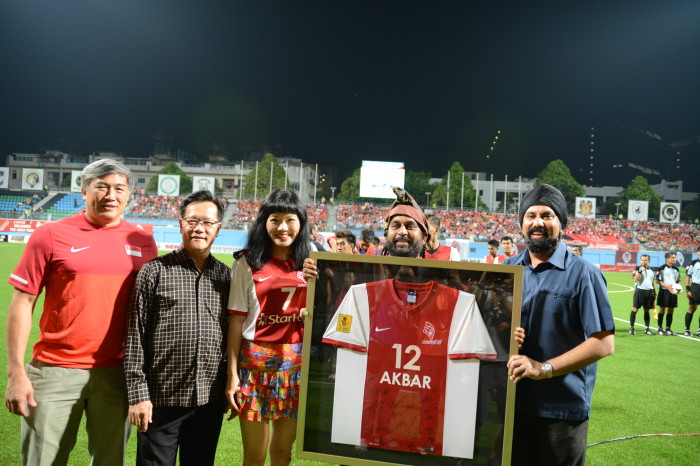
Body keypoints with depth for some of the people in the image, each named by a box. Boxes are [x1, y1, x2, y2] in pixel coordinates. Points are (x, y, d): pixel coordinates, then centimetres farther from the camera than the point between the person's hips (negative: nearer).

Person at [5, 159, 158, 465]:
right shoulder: (50, 235, -2)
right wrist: (16, 373, -7)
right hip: (56, 371, -2)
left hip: (117, 373, 2)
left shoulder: (142, 242, 5)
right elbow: (22, 304, -2)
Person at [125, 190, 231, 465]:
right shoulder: (155, 272, -3)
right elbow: (135, 336, -5)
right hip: (161, 400, -3)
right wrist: (137, 395, -9)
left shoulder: (226, 276, 7)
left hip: (210, 401, 3)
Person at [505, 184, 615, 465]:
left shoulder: (583, 274, -8)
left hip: (564, 408, -4)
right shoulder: (507, 269, 6)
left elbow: (603, 343, -13)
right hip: (511, 401, 4)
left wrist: (544, 369, -21)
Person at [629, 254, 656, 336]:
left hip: (649, 291, 4)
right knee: (635, 309, -5)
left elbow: (652, 282, 20)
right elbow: (635, 279, -14)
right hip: (639, 291, -4)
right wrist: (640, 271, -23)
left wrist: (654, 293, 18)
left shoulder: (651, 270, 12)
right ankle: (631, 328, 2)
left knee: (647, 311, 9)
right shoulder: (637, 269, -2)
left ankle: (647, 329, 15)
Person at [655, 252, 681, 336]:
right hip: (664, 291, -5)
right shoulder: (661, 269, -7)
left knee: (670, 311, 7)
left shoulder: (676, 269, 12)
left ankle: (668, 329, 17)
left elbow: (678, 281, 19)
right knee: (662, 310, -1)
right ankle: (660, 328, 8)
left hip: (673, 291, 5)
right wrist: (667, 286, -20)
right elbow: (658, 280, -9)